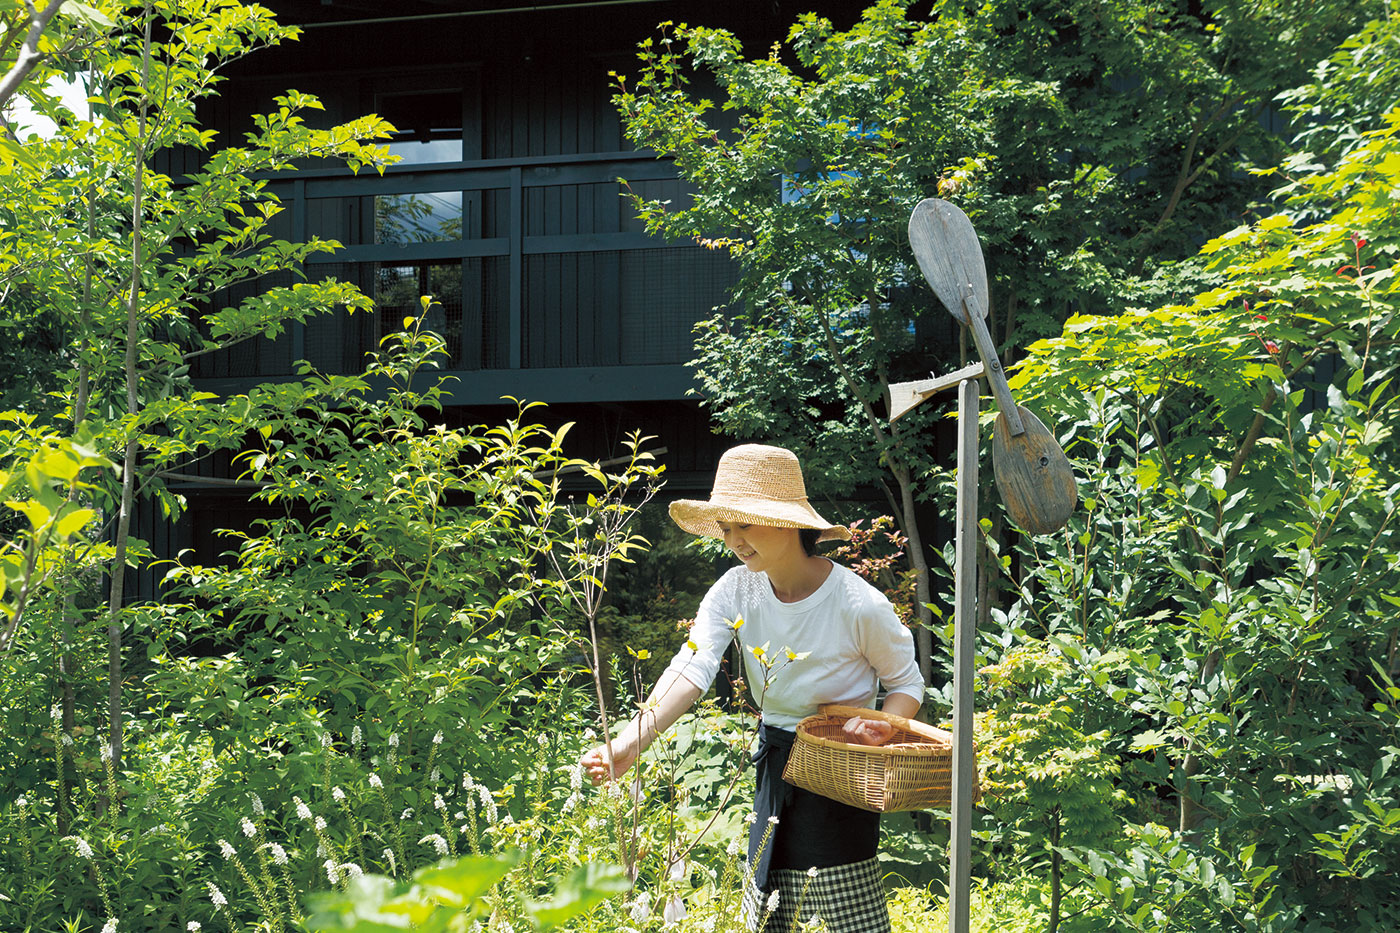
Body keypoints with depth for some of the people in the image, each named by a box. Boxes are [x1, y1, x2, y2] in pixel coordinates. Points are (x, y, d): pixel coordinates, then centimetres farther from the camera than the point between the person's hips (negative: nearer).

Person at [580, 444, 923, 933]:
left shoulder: (859, 604, -20)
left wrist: (884, 725, -25)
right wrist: (628, 745, -40)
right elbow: (692, 668, -25)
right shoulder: (736, 590, -10)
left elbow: (908, 681, -3)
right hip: (773, 763, 5)